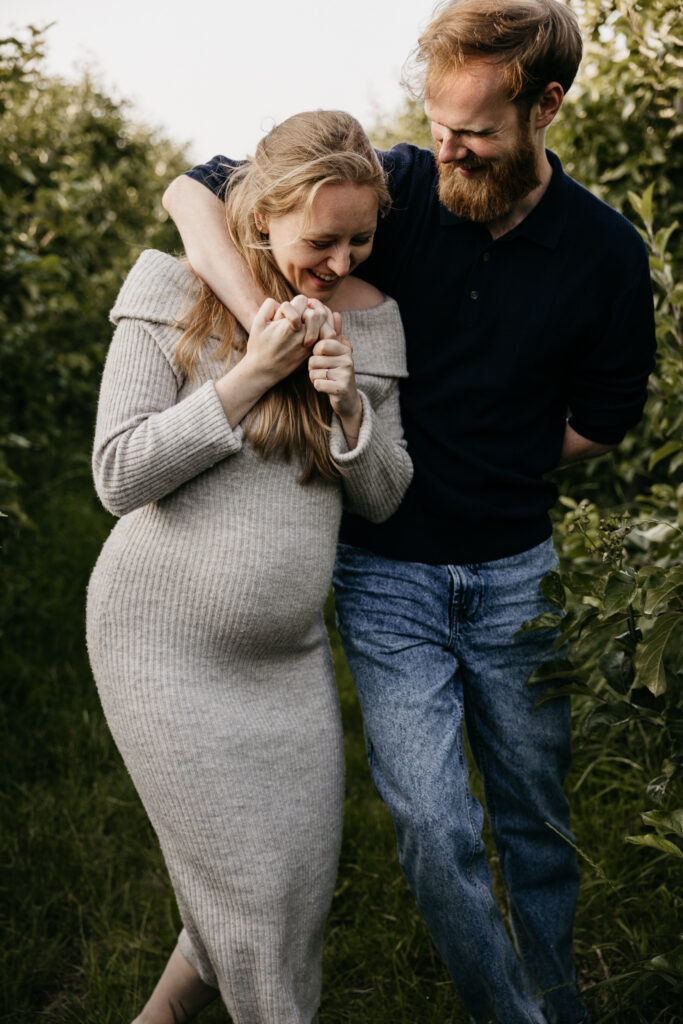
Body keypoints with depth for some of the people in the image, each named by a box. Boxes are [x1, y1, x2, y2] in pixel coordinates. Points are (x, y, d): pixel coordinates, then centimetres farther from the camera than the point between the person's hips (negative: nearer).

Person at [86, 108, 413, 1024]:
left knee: (304, 876, 11)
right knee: (244, 883, 2)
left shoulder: (370, 319, 3)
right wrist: (248, 376, -20)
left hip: (287, 649, 5)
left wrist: (347, 404, -14)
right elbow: (119, 476, -15)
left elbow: (383, 498, 5)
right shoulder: (176, 297, -9)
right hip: (167, 642, -4)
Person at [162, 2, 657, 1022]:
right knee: (437, 832, -5)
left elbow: (595, 425, 5)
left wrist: (457, 444, -3)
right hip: (386, 572, -1)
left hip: (516, 572, 2)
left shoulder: (606, 252, -7)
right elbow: (193, 190, -10)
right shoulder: (398, 188, -10)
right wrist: (269, 322, -27)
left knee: (537, 822, 15)